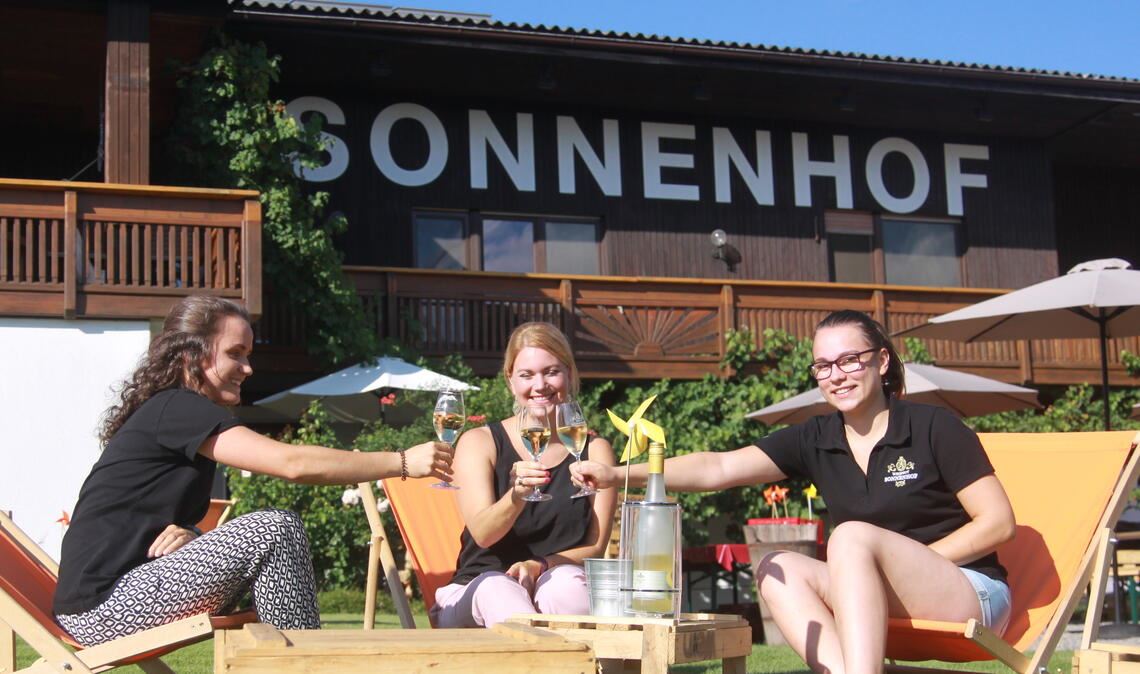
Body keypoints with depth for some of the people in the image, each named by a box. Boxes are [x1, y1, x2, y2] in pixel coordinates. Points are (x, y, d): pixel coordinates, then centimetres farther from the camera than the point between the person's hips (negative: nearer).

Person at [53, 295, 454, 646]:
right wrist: (403, 462, -18)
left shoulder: (179, 412, 17)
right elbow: (292, 464, -22)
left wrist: (187, 535, -9)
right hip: (103, 605, -10)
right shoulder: (176, 408, -13)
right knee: (276, 531, -17)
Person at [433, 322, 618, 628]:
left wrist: (540, 565, -17)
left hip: (561, 591, 1)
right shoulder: (479, 442, 4)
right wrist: (516, 496, -33)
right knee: (497, 589, -37)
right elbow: (483, 533, -11)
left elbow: (596, 546, 3)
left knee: (564, 579, -36)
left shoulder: (594, 449, 9)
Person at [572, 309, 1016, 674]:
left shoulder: (933, 428, -7)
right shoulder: (816, 440, 3)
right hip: (887, 604, 5)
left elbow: (998, 523, -6)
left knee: (852, 536, -28)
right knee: (779, 568, -16)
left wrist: (913, 562, -13)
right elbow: (719, 468, -8)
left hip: (971, 592, -5)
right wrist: (620, 475, -20)